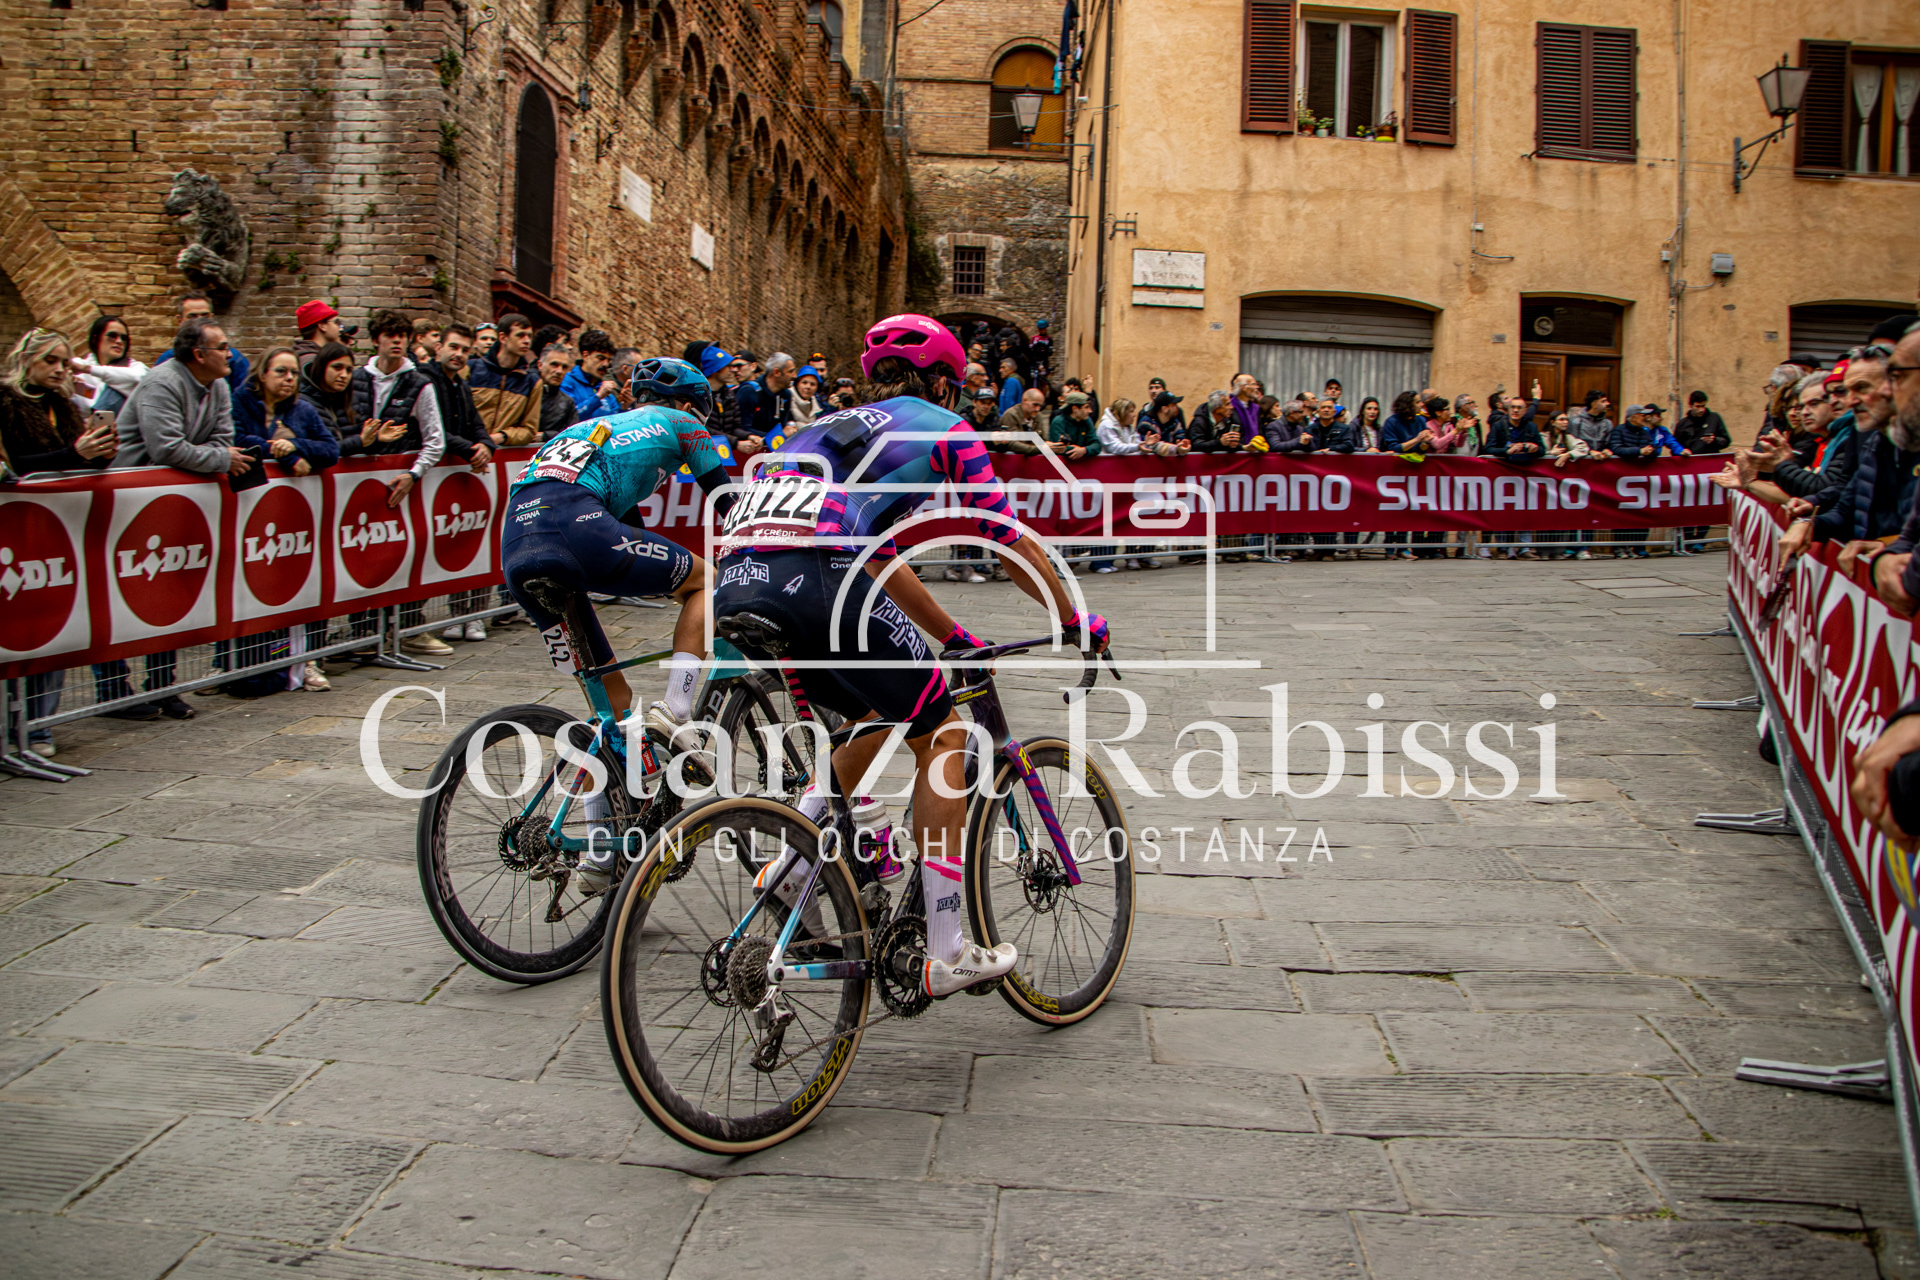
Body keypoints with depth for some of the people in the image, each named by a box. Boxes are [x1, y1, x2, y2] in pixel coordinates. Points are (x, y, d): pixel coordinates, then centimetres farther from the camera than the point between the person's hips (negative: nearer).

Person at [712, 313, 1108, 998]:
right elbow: (1011, 544, 20)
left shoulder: (830, 426, 37)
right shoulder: (943, 428, 18)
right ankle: (946, 955, 10)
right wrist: (1077, 620, 34)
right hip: (811, 581, -7)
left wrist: (953, 636, 48)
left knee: (886, 723, 27)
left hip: (735, 587, 8)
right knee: (942, 734, 9)